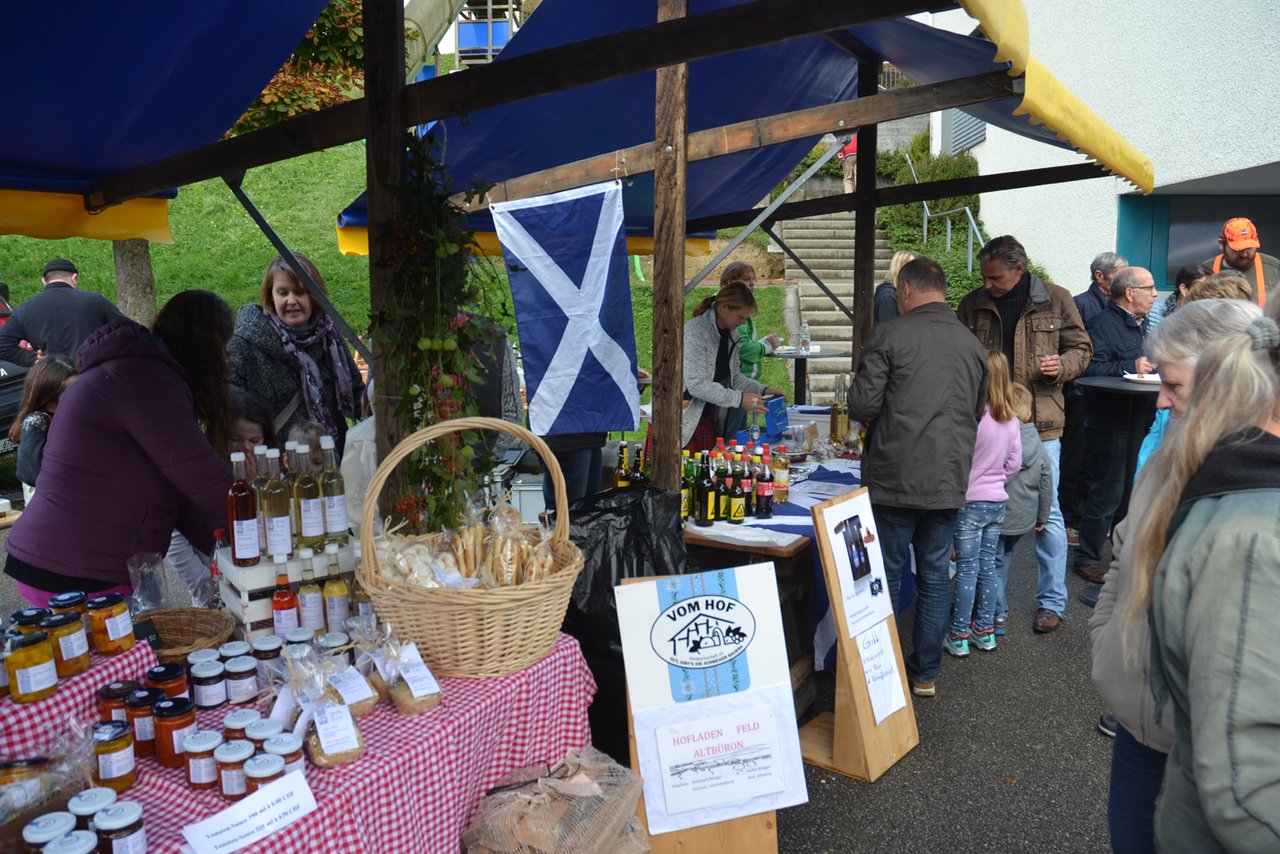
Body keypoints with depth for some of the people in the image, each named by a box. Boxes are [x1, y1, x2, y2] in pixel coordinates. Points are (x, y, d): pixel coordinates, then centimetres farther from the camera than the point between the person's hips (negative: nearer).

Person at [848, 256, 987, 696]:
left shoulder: (889, 334, -8)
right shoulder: (972, 344, 9)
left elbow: (862, 406, -10)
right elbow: (978, 413, 18)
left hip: (895, 479, -4)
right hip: (949, 479, 5)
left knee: (884, 577, 7)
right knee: (936, 575, 14)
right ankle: (925, 673, 24)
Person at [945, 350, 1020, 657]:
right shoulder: (1011, 420, 1)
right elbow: (1014, 463, 10)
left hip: (969, 503, -6)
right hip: (997, 502, 6)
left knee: (967, 569, 0)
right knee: (987, 565, 14)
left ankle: (959, 637, 9)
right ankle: (985, 631, 24)